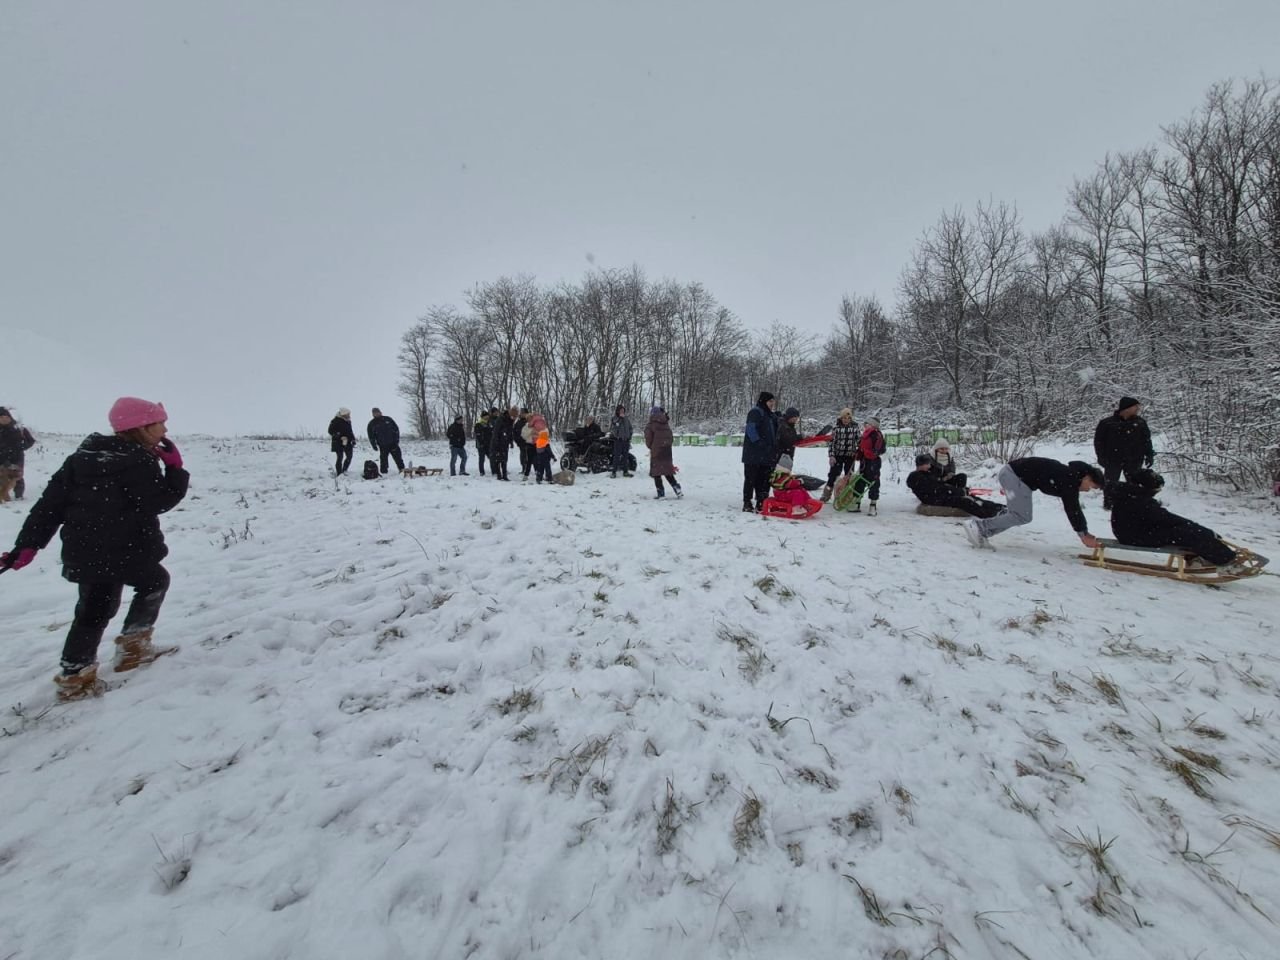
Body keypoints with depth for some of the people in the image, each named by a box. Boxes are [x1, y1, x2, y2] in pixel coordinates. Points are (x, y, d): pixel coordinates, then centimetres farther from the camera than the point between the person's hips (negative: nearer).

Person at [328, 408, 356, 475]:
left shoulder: (348, 421, 11)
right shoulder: (335, 421, -11)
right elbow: (331, 431, -14)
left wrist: (353, 439, 12)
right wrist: (340, 437, -24)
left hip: (347, 442, 7)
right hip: (338, 443, -7)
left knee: (349, 456, 10)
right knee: (340, 457, -6)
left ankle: (344, 471, 26)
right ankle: (339, 474, 2)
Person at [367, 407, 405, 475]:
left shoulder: (388, 419, 4)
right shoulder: (372, 424, 3)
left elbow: (396, 428, 7)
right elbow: (371, 436, 6)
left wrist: (397, 439, 0)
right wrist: (374, 445, 0)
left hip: (393, 443, 1)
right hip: (382, 446, -1)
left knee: (398, 457, 3)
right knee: (383, 459, 0)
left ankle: (402, 469, 12)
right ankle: (383, 472, 9)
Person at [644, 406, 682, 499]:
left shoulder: (650, 425, -5)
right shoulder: (666, 425, 11)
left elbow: (648, 440, -5)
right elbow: (671, 439, 12)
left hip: (656, 452, -5)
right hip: (667, 451, 5)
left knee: (656, 472, 4)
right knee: (668, 471, 16)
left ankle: (661, 493, 1)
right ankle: (677, 488, 6)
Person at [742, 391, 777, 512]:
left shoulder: (770, 415, 20)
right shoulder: (755, 412, -8)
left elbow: (774, 434, 25)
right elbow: (751, 430, -18)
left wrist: (775, 449, 13)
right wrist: (760, 444, -24)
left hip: (766, 455, 8)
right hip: (754, 455, -8)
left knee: (763, 479, 9)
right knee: (751, 478, -3)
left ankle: (761, 503, 15)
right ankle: (747, 504, 3)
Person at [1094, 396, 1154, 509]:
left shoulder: (1140, 423, 5)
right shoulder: (1107, 423, -5)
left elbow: (1146, 440, 10)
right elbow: (1098, 440, -2)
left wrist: (1149, 455, 3)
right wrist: (1101, 457, -8)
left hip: (1133, 461, 2)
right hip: (1113, 461, -2)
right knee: (1110, 483, 5)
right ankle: (1108, 503, 15)